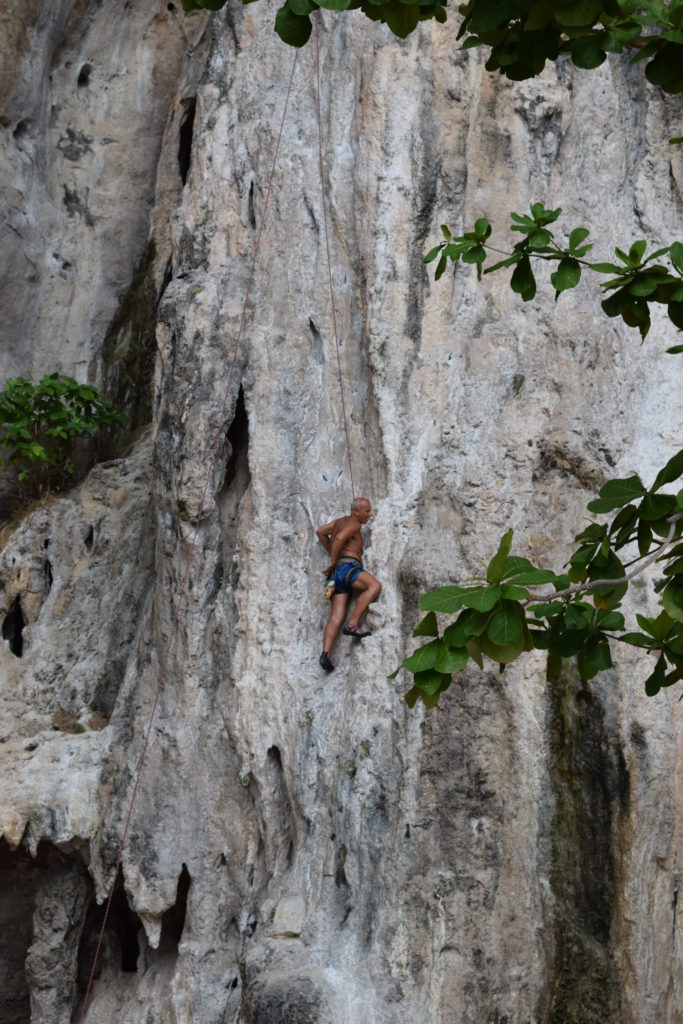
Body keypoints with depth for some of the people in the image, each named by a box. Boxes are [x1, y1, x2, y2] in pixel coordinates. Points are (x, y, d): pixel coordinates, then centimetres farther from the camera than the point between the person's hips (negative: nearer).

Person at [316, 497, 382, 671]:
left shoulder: (340, 521, 27)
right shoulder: (354, 524, 1)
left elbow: (320, 532, 33)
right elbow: (339, 538, -17)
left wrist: (331, 554, 31)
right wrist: (333, 563, -10)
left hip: (336, 573, 9)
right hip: (347, 566, -9)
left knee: (337, 617, -4)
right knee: (375, 585, -28)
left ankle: (325, 653, -20)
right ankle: (353, 624, -36)